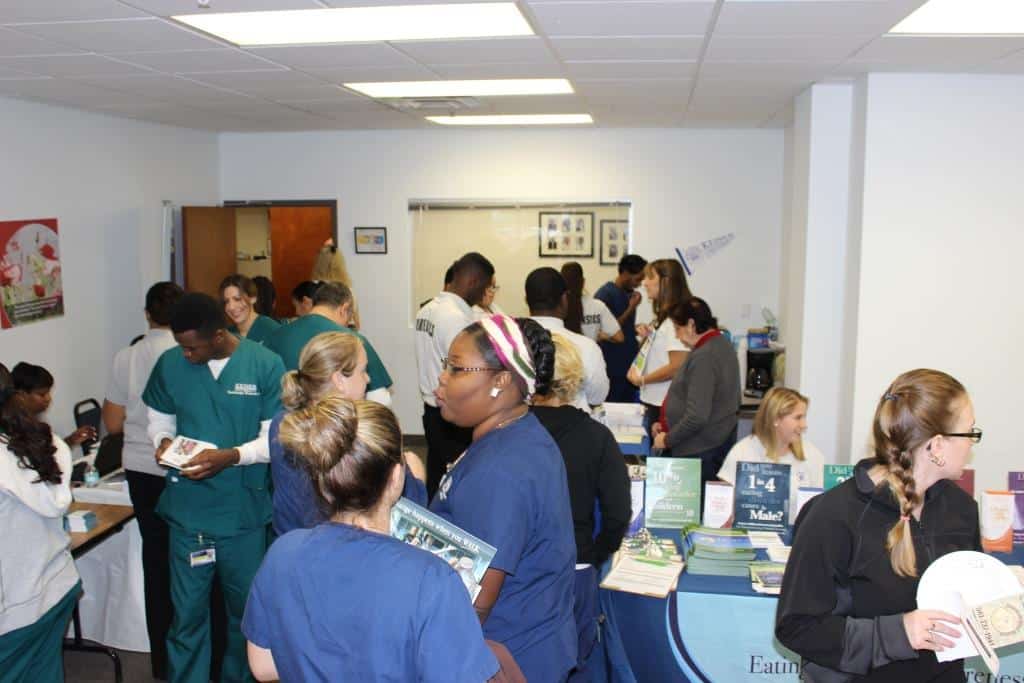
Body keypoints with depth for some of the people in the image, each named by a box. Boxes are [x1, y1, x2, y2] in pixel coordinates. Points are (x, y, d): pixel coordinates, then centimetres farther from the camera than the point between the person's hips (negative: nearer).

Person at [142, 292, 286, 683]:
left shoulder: (265, 365, -9)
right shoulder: (170, 363, -1)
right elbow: (159, 418, 13)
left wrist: (231, 456, -23)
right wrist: (163, 440, -9)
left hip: (245, 513, -1)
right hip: (188, 511, 1)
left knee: (245, 607, 16)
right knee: (187, 611, 7)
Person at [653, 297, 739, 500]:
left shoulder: (703, 357, -20)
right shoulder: (722, 344, 10)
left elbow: (697, 416, -24)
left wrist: (667, 440, -10)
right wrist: (667, 426, 15)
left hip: (698, 453, -10)